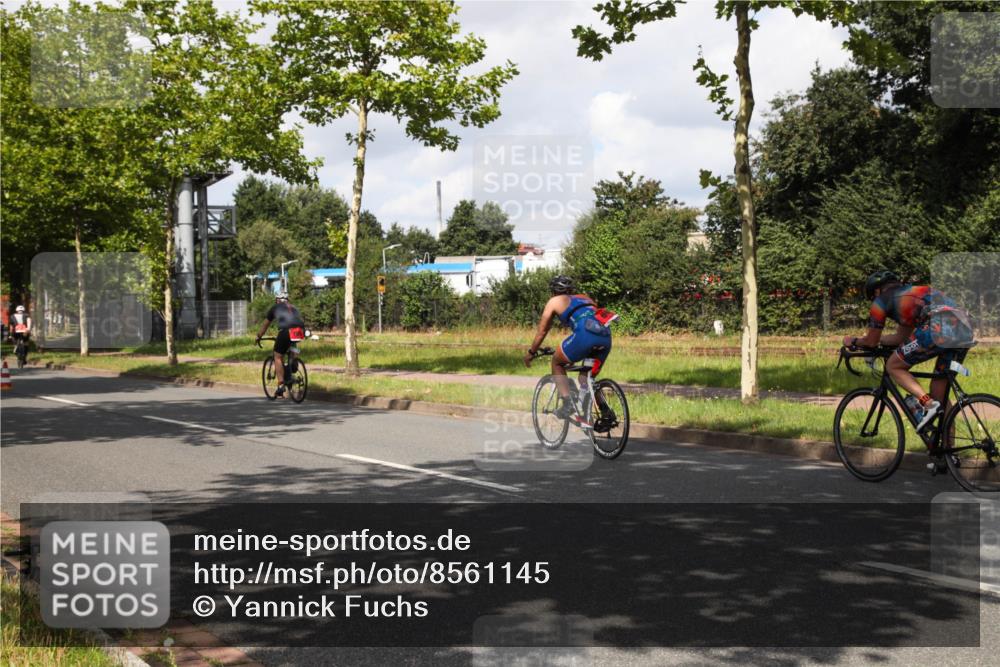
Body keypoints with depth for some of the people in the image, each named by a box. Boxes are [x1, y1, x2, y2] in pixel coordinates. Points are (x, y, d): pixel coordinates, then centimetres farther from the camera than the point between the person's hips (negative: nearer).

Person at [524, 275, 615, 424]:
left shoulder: (555, 301, 22)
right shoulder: (585, 298, 36)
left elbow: (542, 331, 27)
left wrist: (531, 353, 41)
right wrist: (574, 354, 54)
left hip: (585, 334, -5)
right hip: (606, 335, 5)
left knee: (557, 362, 19)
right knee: (586, 379, 22)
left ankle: (567, 404, 4)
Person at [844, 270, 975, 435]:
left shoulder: (881, 301, 15)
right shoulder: (911, 293, 36)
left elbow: (871, 342, 21)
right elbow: (901, 337, 41)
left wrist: (853, 341, 40)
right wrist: (870, 338, 52)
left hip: (939, 328, -8)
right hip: (965, 331, 8)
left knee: (893, 366, 10)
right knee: (939, 390, 18)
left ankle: (927, 403, -9)